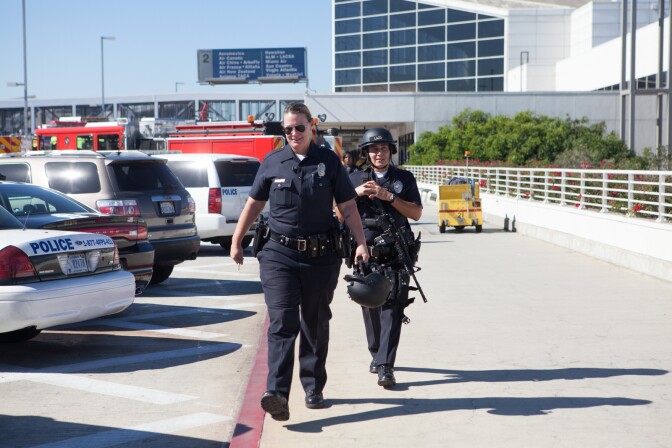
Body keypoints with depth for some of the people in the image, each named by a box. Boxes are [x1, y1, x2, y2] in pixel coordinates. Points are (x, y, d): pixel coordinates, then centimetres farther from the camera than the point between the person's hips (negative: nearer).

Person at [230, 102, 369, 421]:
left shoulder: (329, 161, 3)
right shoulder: (272, 162, 5)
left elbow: (347, 206, 4)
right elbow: (254, 204, 14)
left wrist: (361, 242, -6)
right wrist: (236, 242, 15)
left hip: (321, 255, 1)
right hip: (279, 254, -1)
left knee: (315, 324, 11)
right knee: (282, 322, -12)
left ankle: (313, 388, 26)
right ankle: (277, 394, -21)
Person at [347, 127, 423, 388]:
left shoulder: (405, 179, 8)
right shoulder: (356, 179, 12)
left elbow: (416, 213, 0)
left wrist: (389, 196, -10)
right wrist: (356, 194, -6)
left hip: (395, 255, -2)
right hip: (365, 251, 2)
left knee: (392, 307, -10)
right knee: (370, 306, 8)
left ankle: (385, 366, -13)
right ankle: (376, 355, 28)